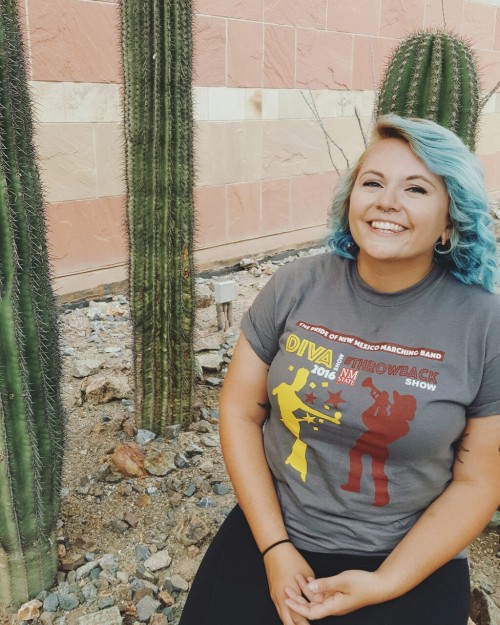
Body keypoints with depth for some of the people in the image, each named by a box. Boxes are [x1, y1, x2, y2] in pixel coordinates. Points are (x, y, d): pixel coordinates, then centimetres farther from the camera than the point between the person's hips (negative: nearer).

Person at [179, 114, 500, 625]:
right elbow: (240, 411, -2)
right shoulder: (295, 287, -8)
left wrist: (384, 584, -12)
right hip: (273, 533, 2)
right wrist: (274, 548, -8)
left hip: (410, 560, -1)